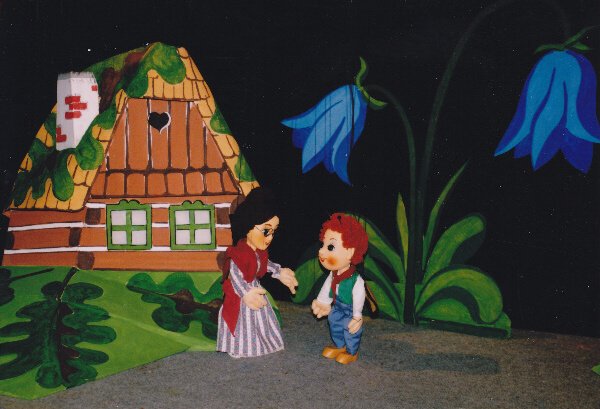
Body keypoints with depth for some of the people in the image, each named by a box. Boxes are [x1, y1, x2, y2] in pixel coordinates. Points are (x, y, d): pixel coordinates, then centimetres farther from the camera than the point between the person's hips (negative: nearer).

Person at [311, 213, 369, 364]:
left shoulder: (356, 281, -36)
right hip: (337, 309, 7)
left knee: (351, 332, 13)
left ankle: (352, 353, 37)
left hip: (350, 312, -7)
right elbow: (327, 287, 3)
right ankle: (339, 346, 48)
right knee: (334, 327, 24)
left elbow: (358, 299, -27)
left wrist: (357, 316, -21)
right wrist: (322, 302, 13)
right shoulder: (333, 275, -15)